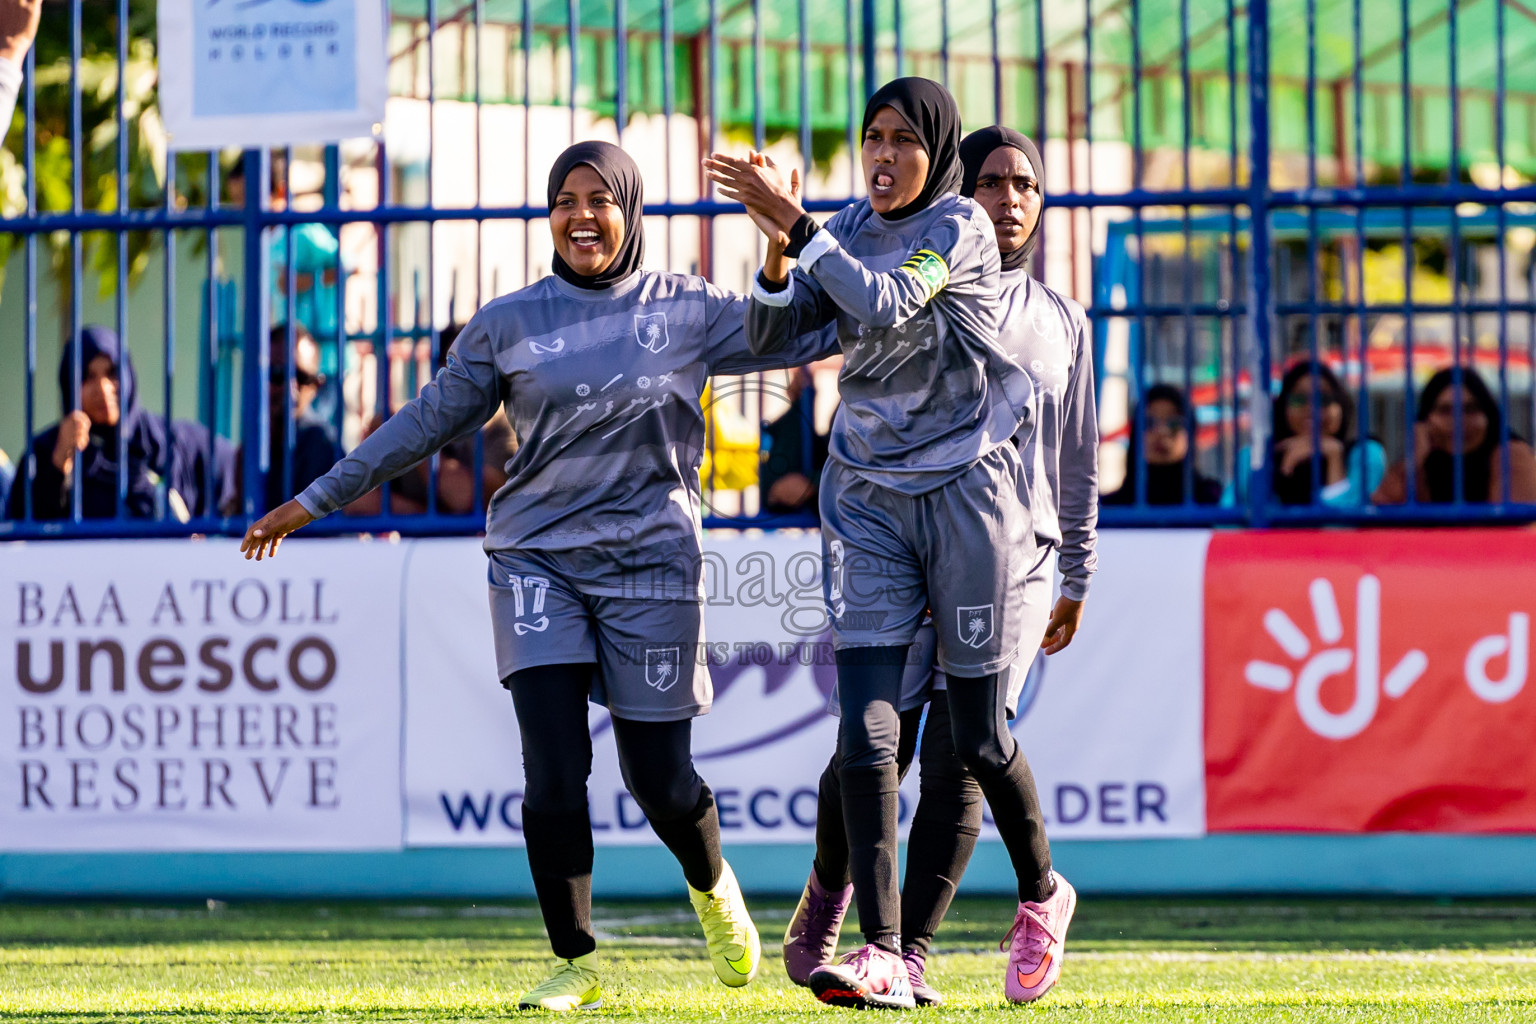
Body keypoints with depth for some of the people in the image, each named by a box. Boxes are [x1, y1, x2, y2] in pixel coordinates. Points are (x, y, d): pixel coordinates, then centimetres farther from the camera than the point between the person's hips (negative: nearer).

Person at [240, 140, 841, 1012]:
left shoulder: (687, 310, 5)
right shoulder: (510, 323, 6)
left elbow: (807, 332, 4)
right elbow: (428, 423, 11)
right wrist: (316, 500, 12)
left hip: (651, 557, 0)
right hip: (538, 559, 0)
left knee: (660, 777, 0)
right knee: (554, 767, -12)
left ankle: (713, 886, 34)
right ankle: (576, 963, 1)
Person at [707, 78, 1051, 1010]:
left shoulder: (960, 228, -11)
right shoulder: (850, 230, 6)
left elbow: (885, 305, -27)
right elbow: (773, 333, -1)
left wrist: (793, 222, -28)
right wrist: (779, 250, -20)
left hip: (966, 493, -4)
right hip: (867, 500, 5)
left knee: (978, 738, 4)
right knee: (867, 729, -10)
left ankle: (1040, 890, 32)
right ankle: (883, 956, -15)